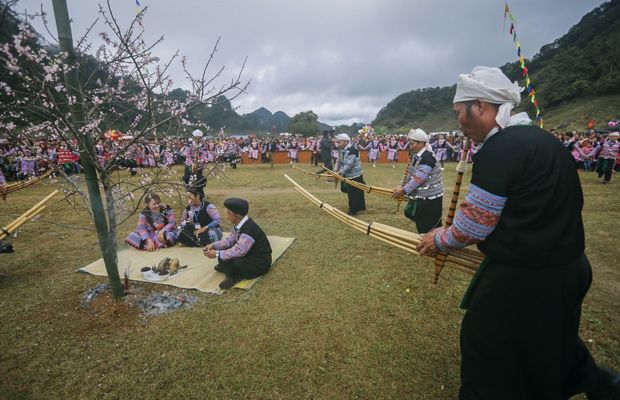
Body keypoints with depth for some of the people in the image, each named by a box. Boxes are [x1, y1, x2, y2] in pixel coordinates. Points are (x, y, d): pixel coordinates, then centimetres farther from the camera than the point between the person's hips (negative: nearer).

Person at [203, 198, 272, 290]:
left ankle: (235, 276, -5)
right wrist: (213, 245, -4)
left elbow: (239, 251, -34)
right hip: (247, 254, 9)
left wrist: (217, 254, -27)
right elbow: (230, 240, 8)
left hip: (260, 263, -8)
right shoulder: (240, 224, -3)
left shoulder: (249, 229, -31)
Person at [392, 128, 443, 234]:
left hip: (430, 198, -10)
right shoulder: (416, 156, 6)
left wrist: (404, 190, -20)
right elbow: (410, 173, 12)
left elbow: (418, 179, -27)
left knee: (428, 227, 1)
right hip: (421, 196, 10)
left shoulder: (427, 158, -24)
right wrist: (401, 186, 3)